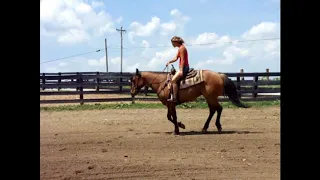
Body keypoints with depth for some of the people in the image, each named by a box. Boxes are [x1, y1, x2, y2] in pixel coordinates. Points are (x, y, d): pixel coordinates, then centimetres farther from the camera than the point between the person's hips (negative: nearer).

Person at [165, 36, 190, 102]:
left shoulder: (181, 48, -13)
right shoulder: (180, 48, 18)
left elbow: (182, 60, -19)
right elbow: (176, 58, 15)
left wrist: (181, 70, -25)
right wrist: (169, 62, -2)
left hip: (184, 67, -11)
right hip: (182, 68, 11)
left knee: (173, 80, -22)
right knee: (173, 79, 19)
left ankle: (174, 98, -25)